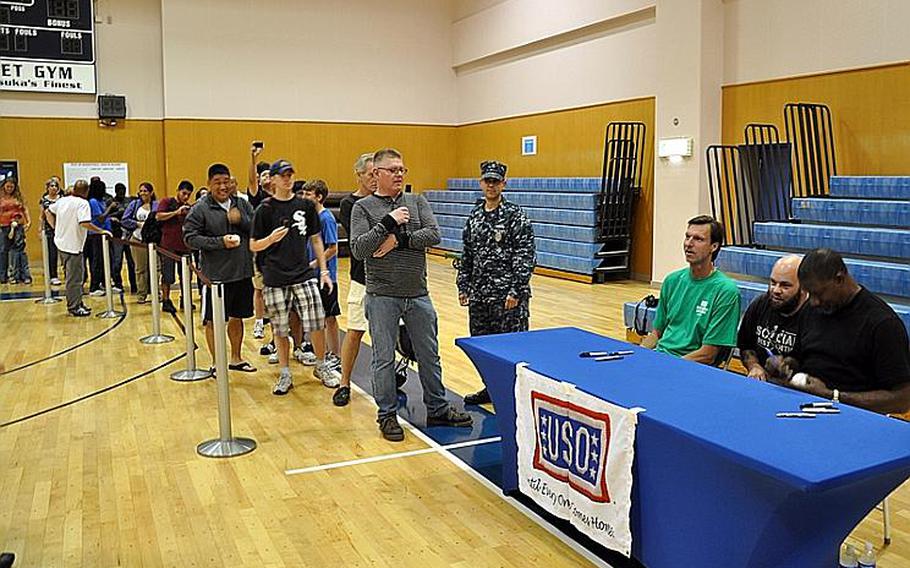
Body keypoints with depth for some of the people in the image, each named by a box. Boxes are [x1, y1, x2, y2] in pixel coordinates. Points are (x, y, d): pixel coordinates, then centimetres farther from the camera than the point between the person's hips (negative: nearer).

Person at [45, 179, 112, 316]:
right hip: (73, 246, -9)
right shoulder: (83, 203, -15)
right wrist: (101, 231, -21)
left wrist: (56, 228, 23)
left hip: (61, 242, 9)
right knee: (74, 278, -1)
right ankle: (74, 307, 5)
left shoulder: (62, 200, 8)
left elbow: (47, 212, 20)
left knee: (72, 275, 18)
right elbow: (85, 223, -28)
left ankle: (77, 303, 26)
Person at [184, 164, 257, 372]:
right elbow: (190, 238, -12)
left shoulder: (242, 204, 7)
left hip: (243, 273, 5)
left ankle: (236, 358, 32)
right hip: (215, 275, -4)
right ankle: (216, 363, 20)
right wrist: (220, 242, -21)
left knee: (237, 317, 17)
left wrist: (242, 220, -15)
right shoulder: (200, 209, -6)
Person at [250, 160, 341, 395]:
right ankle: (285, 375, 21)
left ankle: (321, 367, 18)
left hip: (304, 274, 1)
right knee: (280, 330, 6)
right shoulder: (265, 209, -1)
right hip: (275, 280, -1)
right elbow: (254, 246, 1)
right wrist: (271, 239, -19)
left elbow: (315, 239, 11)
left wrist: (324, 270, 7)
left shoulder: (305, 205, 5)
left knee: (317, 323, -3)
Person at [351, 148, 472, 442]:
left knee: (429, 355, 12)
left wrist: (399, 240, -16)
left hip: (418, 295, 3)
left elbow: (434, 235, -8)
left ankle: (437, 409, 26)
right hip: (382, 296, -3)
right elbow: (358, 249, -13)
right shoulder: (363, 207, -2)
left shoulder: (417, 202, 6)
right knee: (384, 359, 5)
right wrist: (388, 223, -19)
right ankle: (387, 415, 20)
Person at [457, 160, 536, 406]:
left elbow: (525, 257, -11)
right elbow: (466, 255, 17)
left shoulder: (515, 216, -7)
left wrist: (516, 291, -17)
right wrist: (463, 286, 12)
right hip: (479, 294, 7)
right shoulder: (474, 216, 12)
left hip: (506, 295, -6)